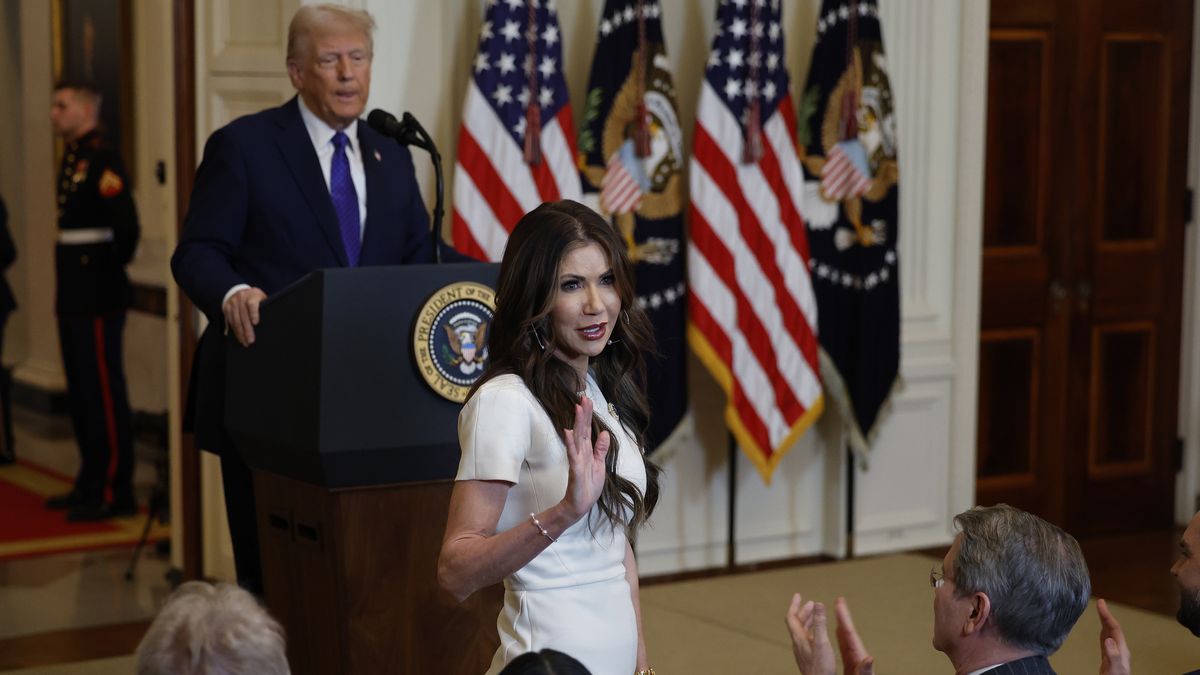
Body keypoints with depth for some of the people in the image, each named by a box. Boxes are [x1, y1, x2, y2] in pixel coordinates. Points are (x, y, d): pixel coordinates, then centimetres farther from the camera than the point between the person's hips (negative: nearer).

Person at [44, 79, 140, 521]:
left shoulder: (102, 160, -15)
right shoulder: (72, 158, 15)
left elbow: (126, 225, -24)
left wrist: (113, 266, -11)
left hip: (98, 301, -10)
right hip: (74, 298, 10)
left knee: (105, 396, -5)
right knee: (81, 395, 16)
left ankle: (116, 493, 0)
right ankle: (90, 483, 25)